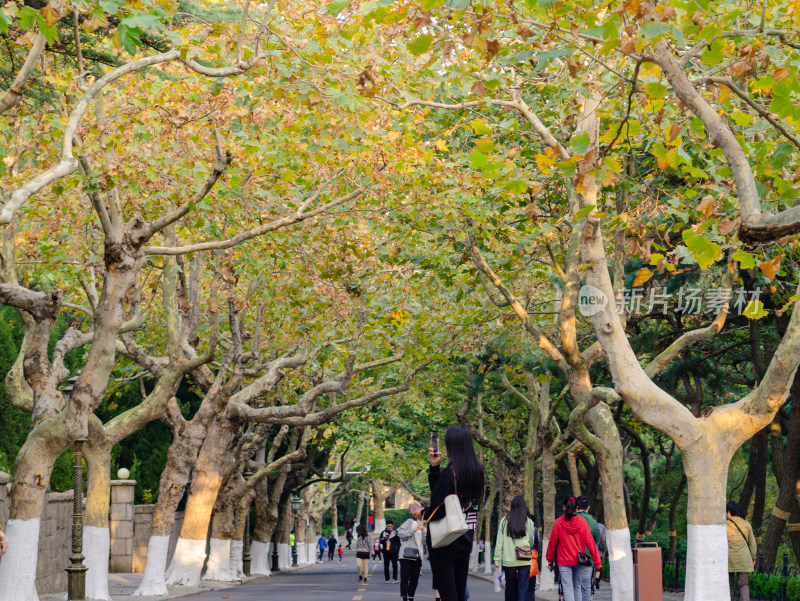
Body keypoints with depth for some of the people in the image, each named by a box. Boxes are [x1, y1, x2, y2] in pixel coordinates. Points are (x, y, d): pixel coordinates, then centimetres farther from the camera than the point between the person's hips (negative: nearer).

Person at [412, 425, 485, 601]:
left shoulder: (449, 473, -16)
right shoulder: (477, 472, 6)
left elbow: (437, 510, -18)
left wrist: (422, 513, 1)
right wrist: (435, 467, 7)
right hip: (465, 543, 7)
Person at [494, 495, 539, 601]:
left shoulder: (504, 521, -1)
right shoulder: (529, 522, 0)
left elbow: (499, 542, 0)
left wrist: (497, 559, 4)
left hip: (509, 560, 1)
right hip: (525, 561, -1)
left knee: (510, 588, 11)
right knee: (523, 588, -1)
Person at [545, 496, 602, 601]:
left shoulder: (558, 523, -7)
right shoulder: (582, 522, -3)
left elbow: (552, 542, 0)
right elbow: (590, 542, -2)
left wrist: (550, 559, 14)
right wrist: (597, 562, 1)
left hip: (564, 561, -2)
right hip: (579, 561, 2)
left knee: (567, 588, -5)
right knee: (577, 586, 15)